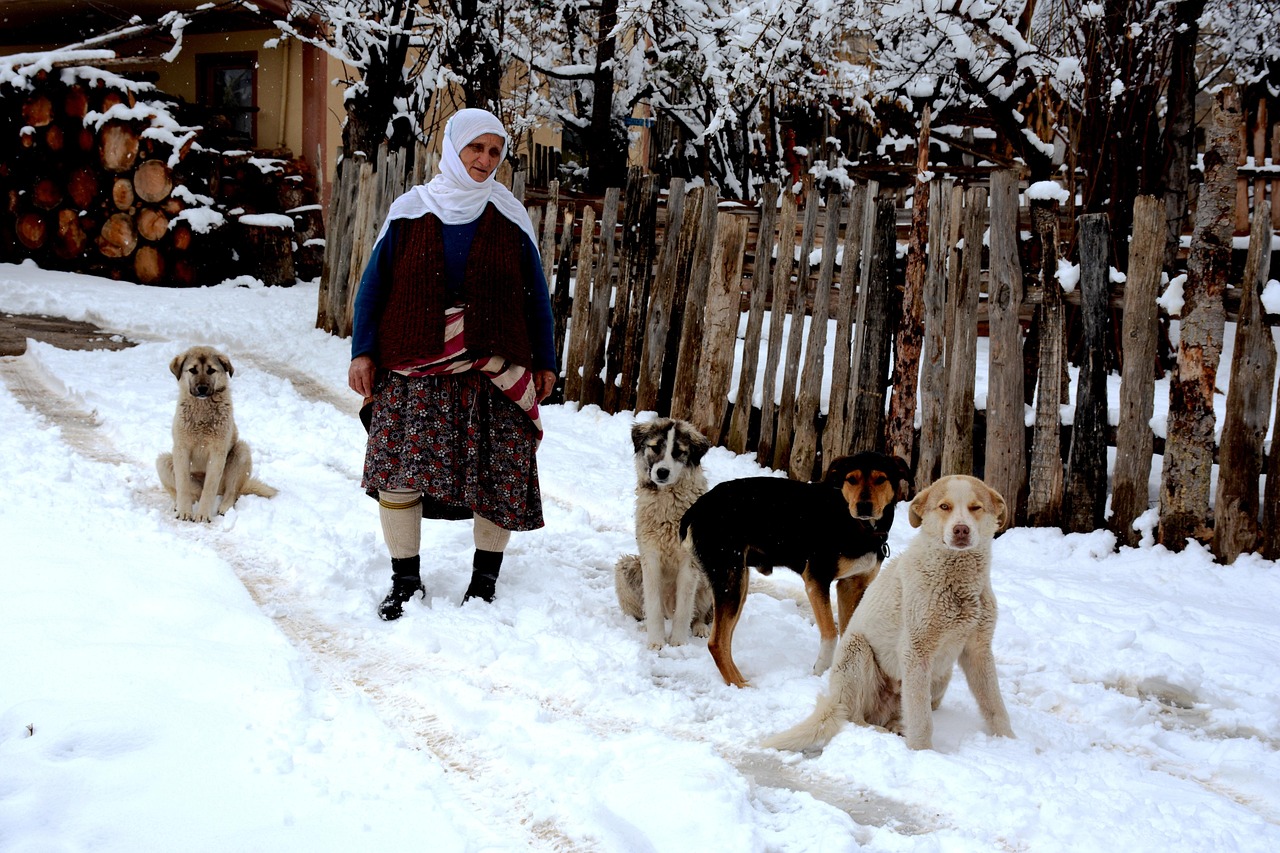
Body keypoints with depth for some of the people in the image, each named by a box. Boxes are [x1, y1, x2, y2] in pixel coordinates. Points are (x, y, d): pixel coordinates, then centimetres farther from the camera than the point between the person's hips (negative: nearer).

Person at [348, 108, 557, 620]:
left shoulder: (510, 218, 5)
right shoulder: (409, 211, 3)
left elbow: (535, 294, 10)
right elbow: (374, 284, 7)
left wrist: (544, 362, 8)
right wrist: (363, 353, 0)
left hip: (491, 371, 0)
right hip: (413, 371, 0)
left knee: (498, 477, 1)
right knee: (397, 471, -5)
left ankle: (485, 578, 18)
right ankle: (405, 581, 10)